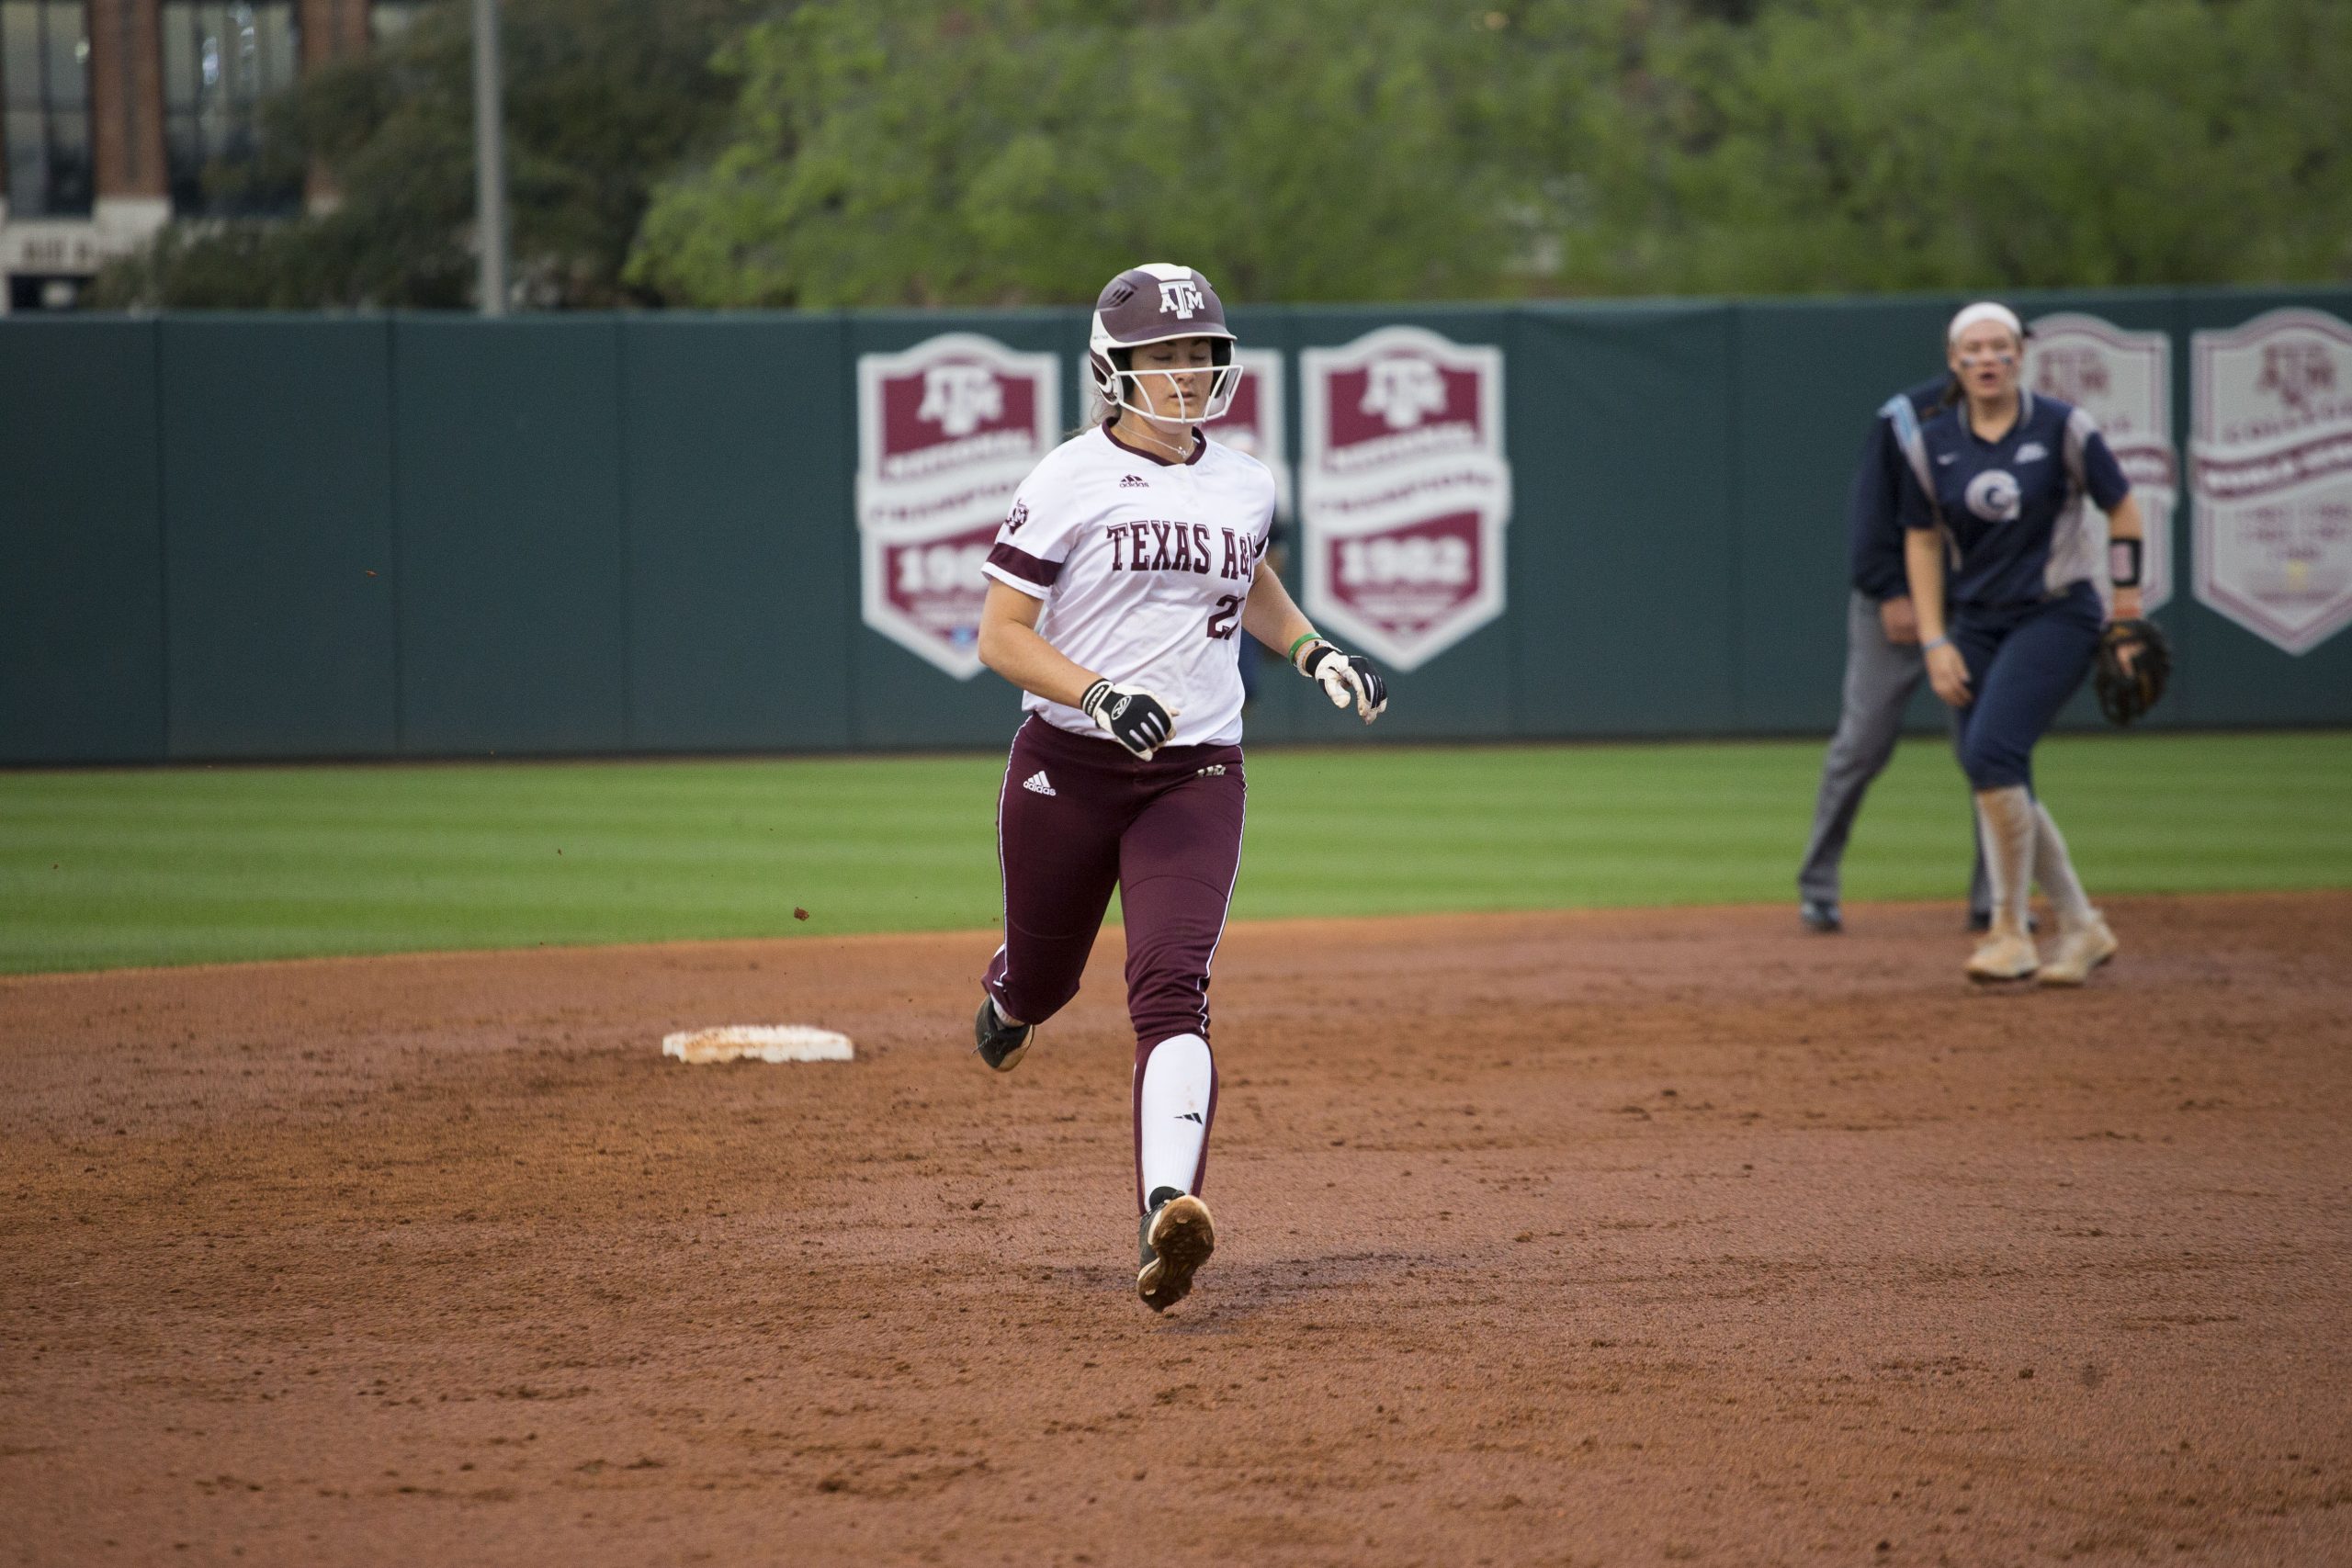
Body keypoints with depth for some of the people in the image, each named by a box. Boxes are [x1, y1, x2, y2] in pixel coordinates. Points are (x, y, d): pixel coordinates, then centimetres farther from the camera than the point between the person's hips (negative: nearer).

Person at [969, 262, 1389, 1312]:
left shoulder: (1244, 487, 9)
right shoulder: (1071, 481, -7)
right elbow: (1000, 636, -9)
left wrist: (1314, 653, 14)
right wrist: (1099, 697, -23)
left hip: (1195, 778, 2)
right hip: (1067, 771, -2)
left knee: (1170, 988, -18)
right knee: (1046, 976, 15)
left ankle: (1170, 1215, -32)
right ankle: (1007, 998, 56)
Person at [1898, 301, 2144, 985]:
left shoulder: (2061, 428, -8)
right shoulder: (1934, 442, 1)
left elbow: (2122, 509, 1)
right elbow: (1922, 543, 8)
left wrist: (2126, 603, -2)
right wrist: (1936, 643, 0)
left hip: (2057, 614, -5)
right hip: (1979, 622, 5)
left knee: (1990, 751, -21)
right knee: (1996, 783, 1)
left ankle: (2011, 931, -12)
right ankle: (2081, 928, 16)